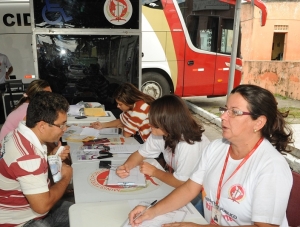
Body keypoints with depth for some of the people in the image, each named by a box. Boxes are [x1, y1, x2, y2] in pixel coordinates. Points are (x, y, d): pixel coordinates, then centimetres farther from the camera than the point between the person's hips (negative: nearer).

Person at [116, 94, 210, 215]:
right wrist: (126, 166, -19)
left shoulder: (189, 145, -34)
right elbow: (140, 154, 1)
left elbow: (180, 182, -26)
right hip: (179, 185, 6)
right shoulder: (160, 133, -11)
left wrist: (154, 172, -14)